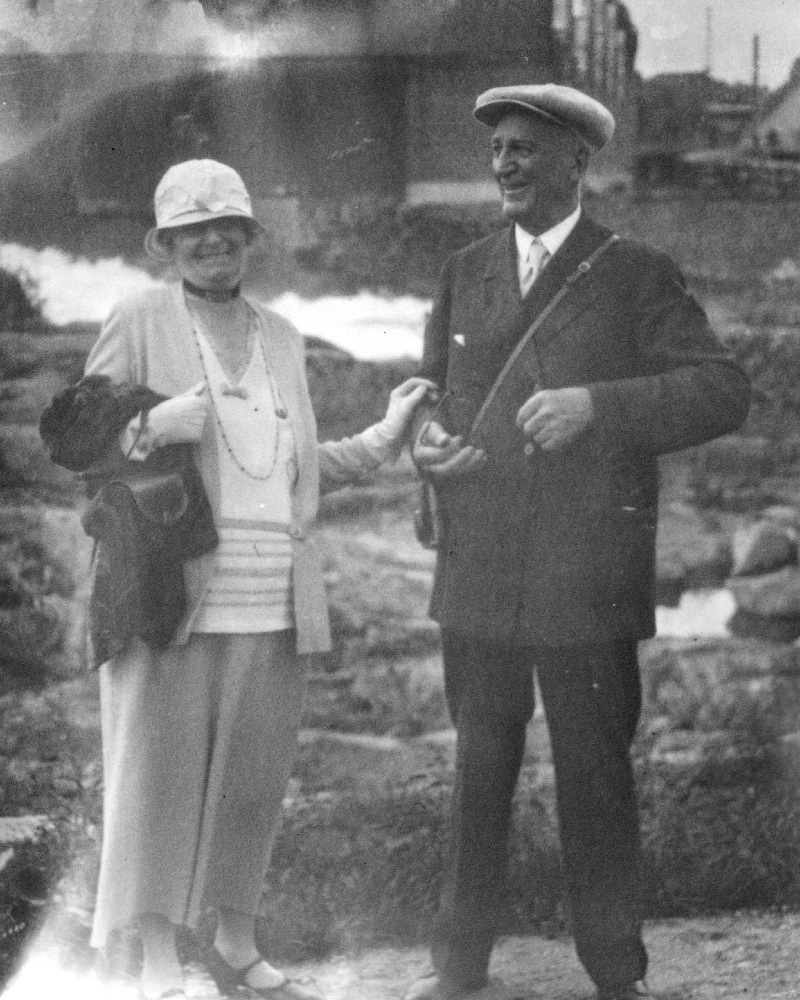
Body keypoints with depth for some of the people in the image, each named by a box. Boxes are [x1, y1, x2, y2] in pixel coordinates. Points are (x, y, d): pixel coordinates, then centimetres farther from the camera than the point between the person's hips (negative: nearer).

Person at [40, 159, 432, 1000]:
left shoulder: (280, 337, 18)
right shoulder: (140, 323, 2)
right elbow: (71, 438, 0)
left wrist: (385, 435, 17)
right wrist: (151, 427, -16)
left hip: (273, 606, 5)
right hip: (174, 597, -5)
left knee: (254, 777, 9)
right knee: (161, 773, -2)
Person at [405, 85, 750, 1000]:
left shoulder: (636, 277, -2)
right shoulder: (466, 274, 12)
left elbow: (723, 392, -11)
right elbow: (432, 390, 20)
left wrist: (596, 403, -23)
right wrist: (428, 436, -4)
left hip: (587, 582, -4)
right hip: (477, 579, 4)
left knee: (595, 778, 4)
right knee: (477, 776, 11)